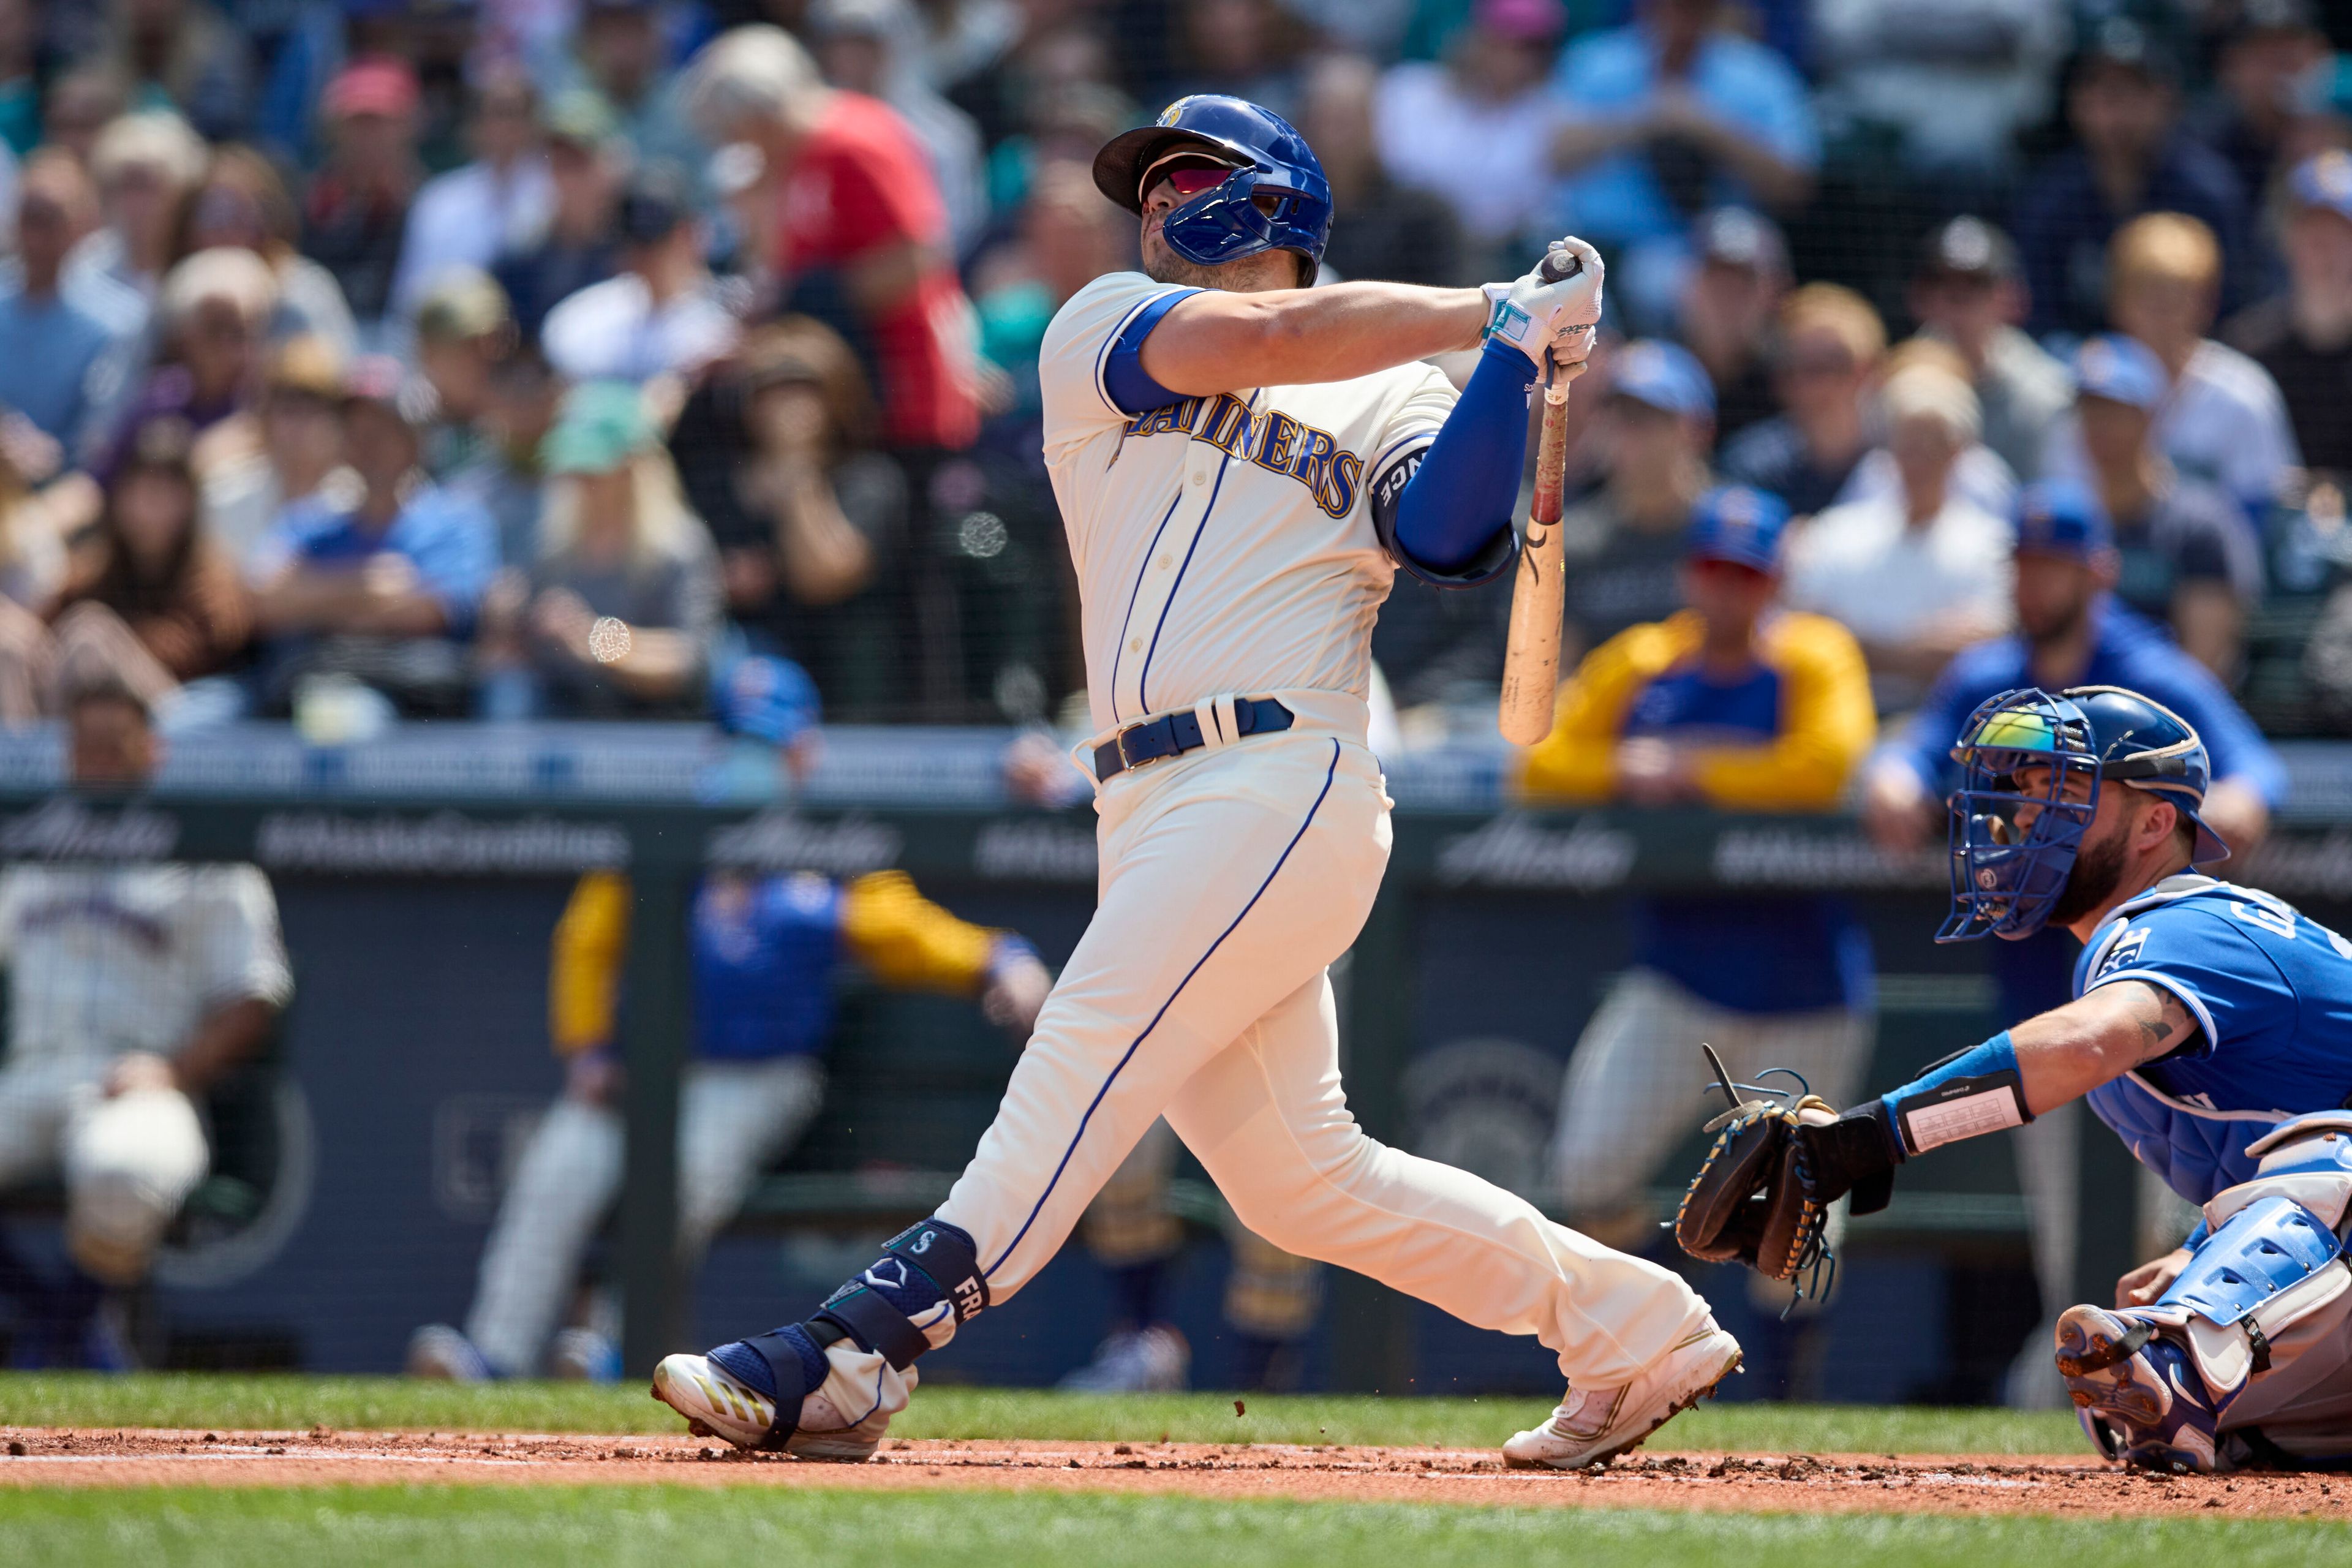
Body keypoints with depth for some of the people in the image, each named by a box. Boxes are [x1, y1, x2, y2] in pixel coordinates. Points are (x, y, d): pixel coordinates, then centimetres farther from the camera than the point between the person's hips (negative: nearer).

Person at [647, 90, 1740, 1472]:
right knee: (1298, 1177, 4)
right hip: (1154, 816, 5)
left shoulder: (1396, 400, 11)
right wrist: (1487, 312, 3)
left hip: (1282, 783, -5)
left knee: (1082, 1069, -17)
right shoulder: (1105, 332, 19)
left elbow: (1446, 536, -8)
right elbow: (1260, 340, 1)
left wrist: (1513, 358, -16)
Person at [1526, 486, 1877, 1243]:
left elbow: (1826, 768, -22)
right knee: (1587, 1167, -12)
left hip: (1803, 997, -2)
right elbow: (1543, 765, 2)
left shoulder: (1814, 658, -5)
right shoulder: (1638, 665, 6)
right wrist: (1625, 770, -16)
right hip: (1676, 987, 2)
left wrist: (1692, 771, -15)